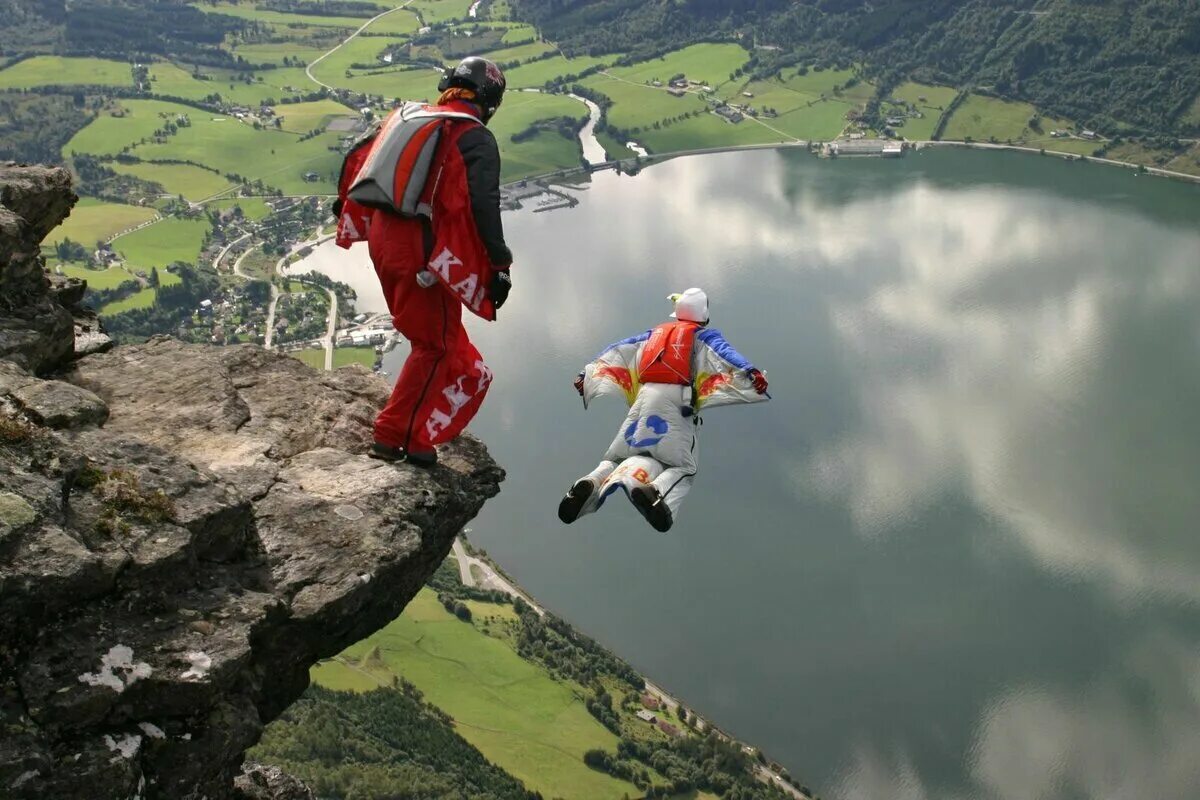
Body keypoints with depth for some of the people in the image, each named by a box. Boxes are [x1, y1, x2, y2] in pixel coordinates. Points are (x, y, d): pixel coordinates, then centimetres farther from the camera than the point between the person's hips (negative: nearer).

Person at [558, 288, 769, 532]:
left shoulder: (656, 333, 29)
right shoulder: (704, 335, 16)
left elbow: (616, 351, 28)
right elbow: (723, 351, -4)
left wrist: (587, 373, 32)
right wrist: (749, 371, -19)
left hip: (644, 395, 4)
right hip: (675, 398, -4)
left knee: (618, 457, 11)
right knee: (681, 466, -7)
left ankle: (592, 483, -21)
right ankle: (655, 492, -40)